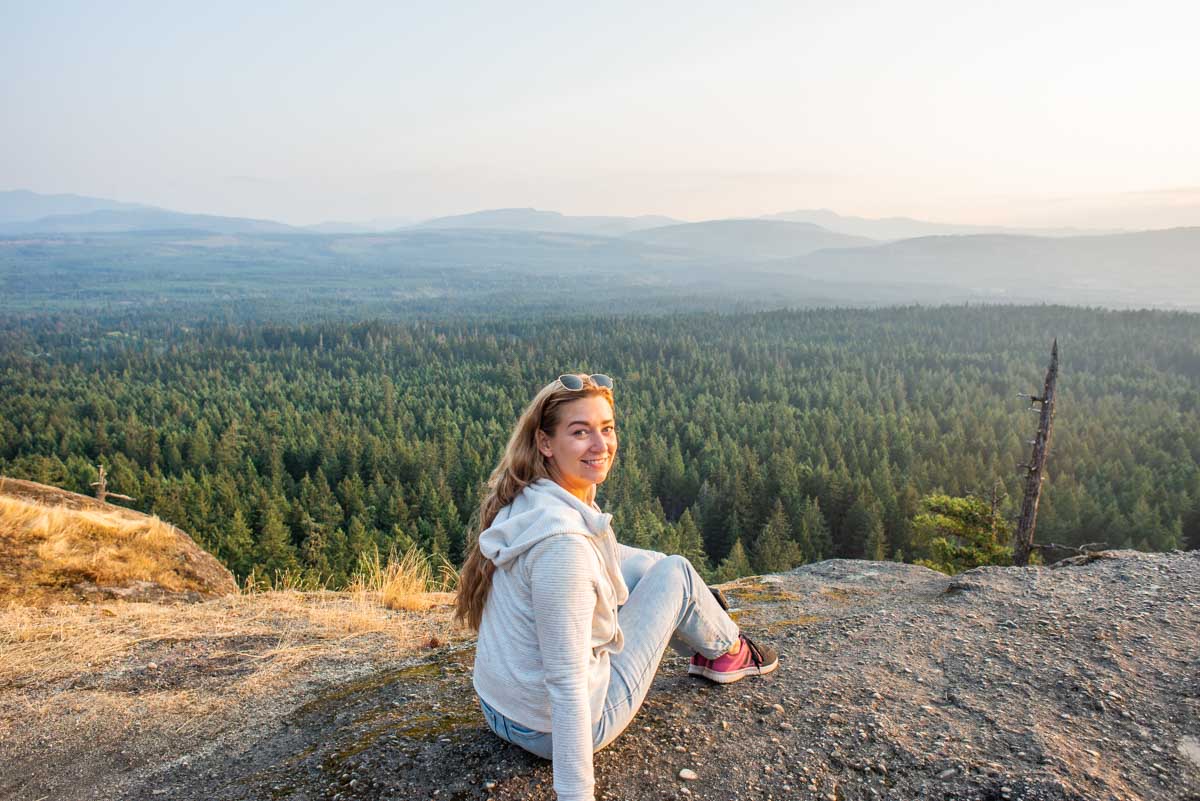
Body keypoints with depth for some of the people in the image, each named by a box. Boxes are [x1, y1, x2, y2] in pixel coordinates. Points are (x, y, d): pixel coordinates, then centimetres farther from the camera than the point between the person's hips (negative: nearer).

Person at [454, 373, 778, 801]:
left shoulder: (525, 499, -4)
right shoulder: (563, 539, -32)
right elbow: (566, 684, -32)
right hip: (552, 730, -8)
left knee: (641, 562, 17)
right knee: (675, 573, 3)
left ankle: (707, 649, 40)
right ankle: (729, 652, 33)